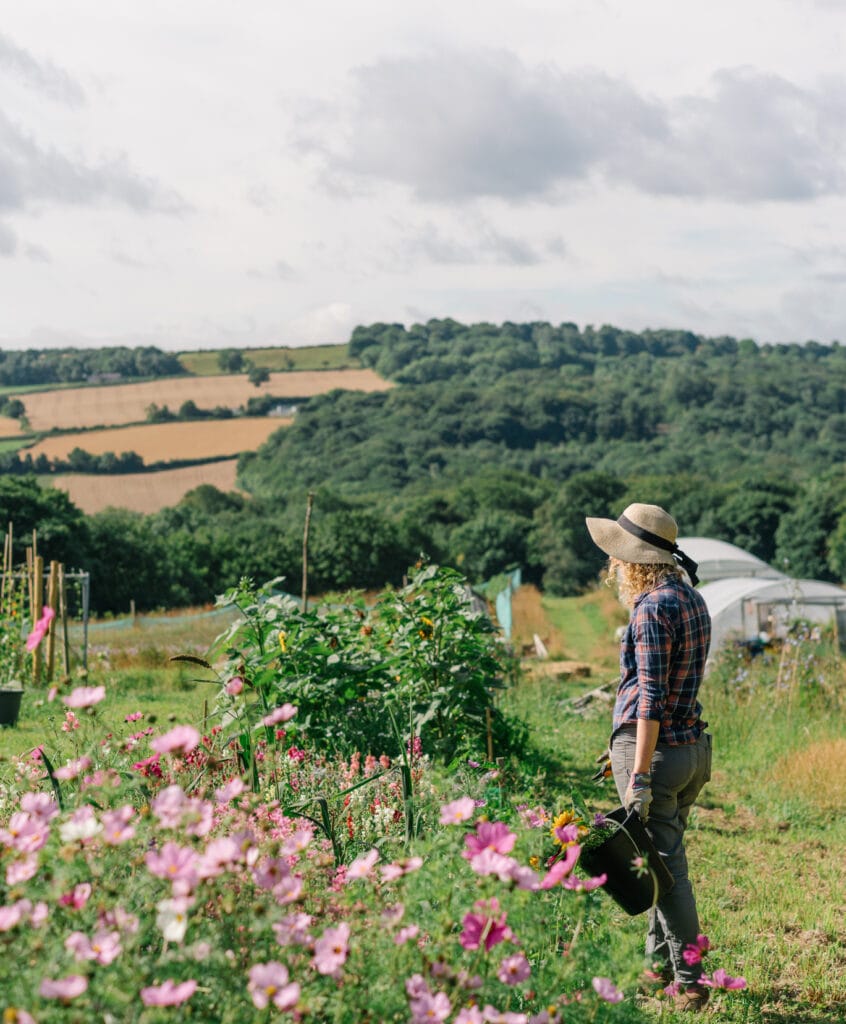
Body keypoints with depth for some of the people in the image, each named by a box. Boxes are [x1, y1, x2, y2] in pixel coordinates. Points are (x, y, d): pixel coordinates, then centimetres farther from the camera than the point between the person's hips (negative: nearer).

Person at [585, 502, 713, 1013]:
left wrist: (640, 775, -20)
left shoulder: (653, 608, -16)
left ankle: (689, 982, 5)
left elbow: (652, 697, -20)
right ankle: (659, 960, 30)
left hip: (654, 749, -9)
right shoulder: (693, 599, 11)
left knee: (666, 866, -1)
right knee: (664, 858, 19)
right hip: (695, 746, 9)